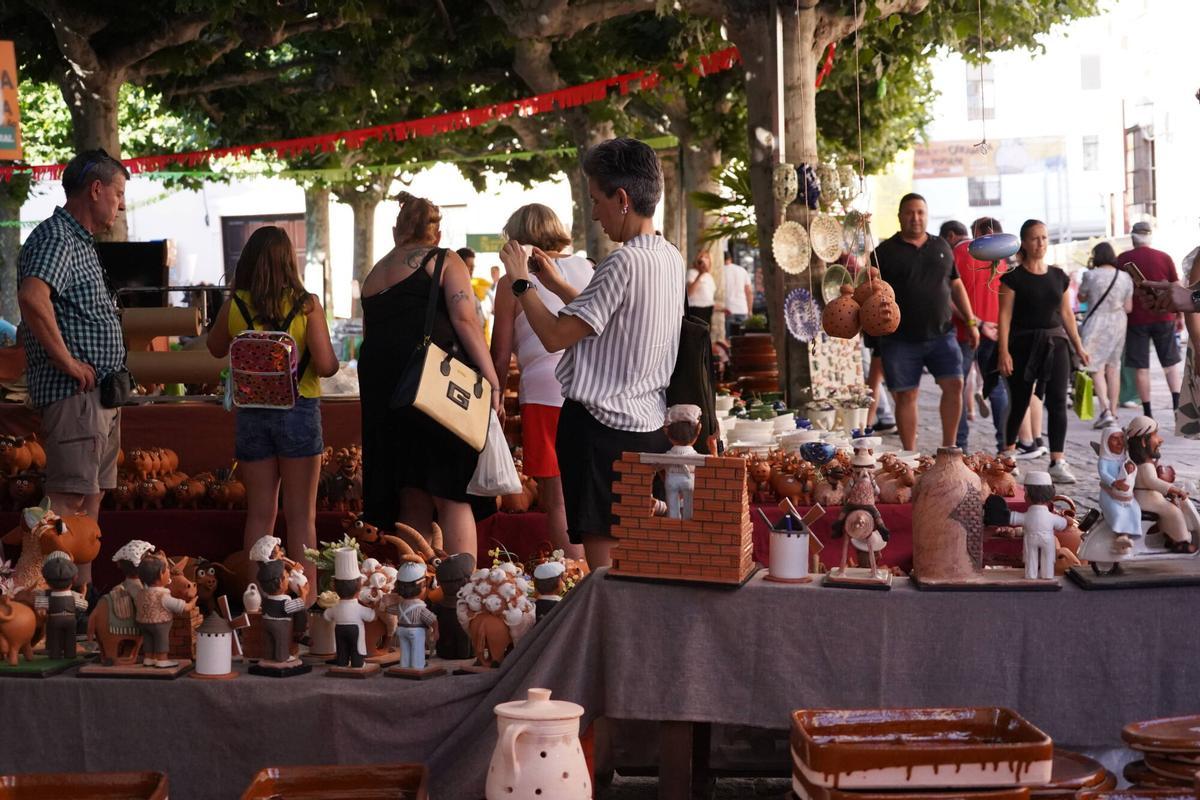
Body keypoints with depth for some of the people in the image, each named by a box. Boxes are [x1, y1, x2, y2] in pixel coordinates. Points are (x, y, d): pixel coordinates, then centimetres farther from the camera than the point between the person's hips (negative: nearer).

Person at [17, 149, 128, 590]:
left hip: (101, 395, 10)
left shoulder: (81, 241, 20)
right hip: (74, 393, -10)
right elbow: (32, 298, -32)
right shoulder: (55, 237, -13)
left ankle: (84, 588, 18)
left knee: (91, 497, 13)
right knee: (69, 498, -12)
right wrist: (67, 362, -25)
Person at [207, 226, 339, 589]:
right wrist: (336, 361, 9)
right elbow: (325, 365, -13)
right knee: (301, 514, 5)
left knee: (259, 513, 11)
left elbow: (216, 348, 16)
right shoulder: (306, 305, -9)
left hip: (251, 413, 2)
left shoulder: (234, 305, -2)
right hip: (298, 410, -2)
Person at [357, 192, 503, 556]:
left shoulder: (374, 274, 24)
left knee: (412, 501, 8)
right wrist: (492, 381, -10)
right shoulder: (444, 261, 5)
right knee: (452, 497, -6)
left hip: (379, 388, 6)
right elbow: (465, 319, -8)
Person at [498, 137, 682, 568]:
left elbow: (556, 335, -17)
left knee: (604, 556, -4)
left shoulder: (625, 263, -19)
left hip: (601, 426, -9)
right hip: (650, 425, 9)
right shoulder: (670, 258, 9)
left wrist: (520, 282, -5)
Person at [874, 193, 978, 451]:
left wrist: (971, 322, 15)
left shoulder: (941, 247, 13)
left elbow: (956, 285, 18)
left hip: (941, 334, 3)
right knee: (906, 396, 1)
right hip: (901, 339, -3)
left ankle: (948, 447, 7)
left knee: (954, 385, -6)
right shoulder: (886, 251, 0)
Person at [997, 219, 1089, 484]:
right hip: (1024, 344, -3)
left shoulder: (1059, 276, 9)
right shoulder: (1014, 278, -4)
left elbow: (1067, 314, 15)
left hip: (1055, 343, 3)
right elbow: (1005, 316, -7)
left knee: (1057, 402, -7)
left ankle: (1057, 462, -9)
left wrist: (1078, 346, 13)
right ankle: (1008, 451, 29)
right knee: (1020, 402, 7)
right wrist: (1004, 352, -14)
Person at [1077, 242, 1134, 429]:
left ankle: (1105, 410, -17)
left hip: (1096, 323, -4)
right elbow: (1128, 308, 3)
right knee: (1113, 368, 13)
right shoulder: (1125, 278, 1)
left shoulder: (1091, 275, -11)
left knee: (1097, 368, -2)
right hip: (1118, 323, 4)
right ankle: (1113, 412, 17)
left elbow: (1081, 297, 5)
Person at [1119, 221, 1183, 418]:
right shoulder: (1164, 258, 1)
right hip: (1163, 316, 1)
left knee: (1141, 367, 2)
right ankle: (1177, 404, -3)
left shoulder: (1122, 260, -2)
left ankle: (1147, 412, 2)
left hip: (1136, 318, -1)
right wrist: (1180, 315, 15)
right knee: (1172, 362, 11)